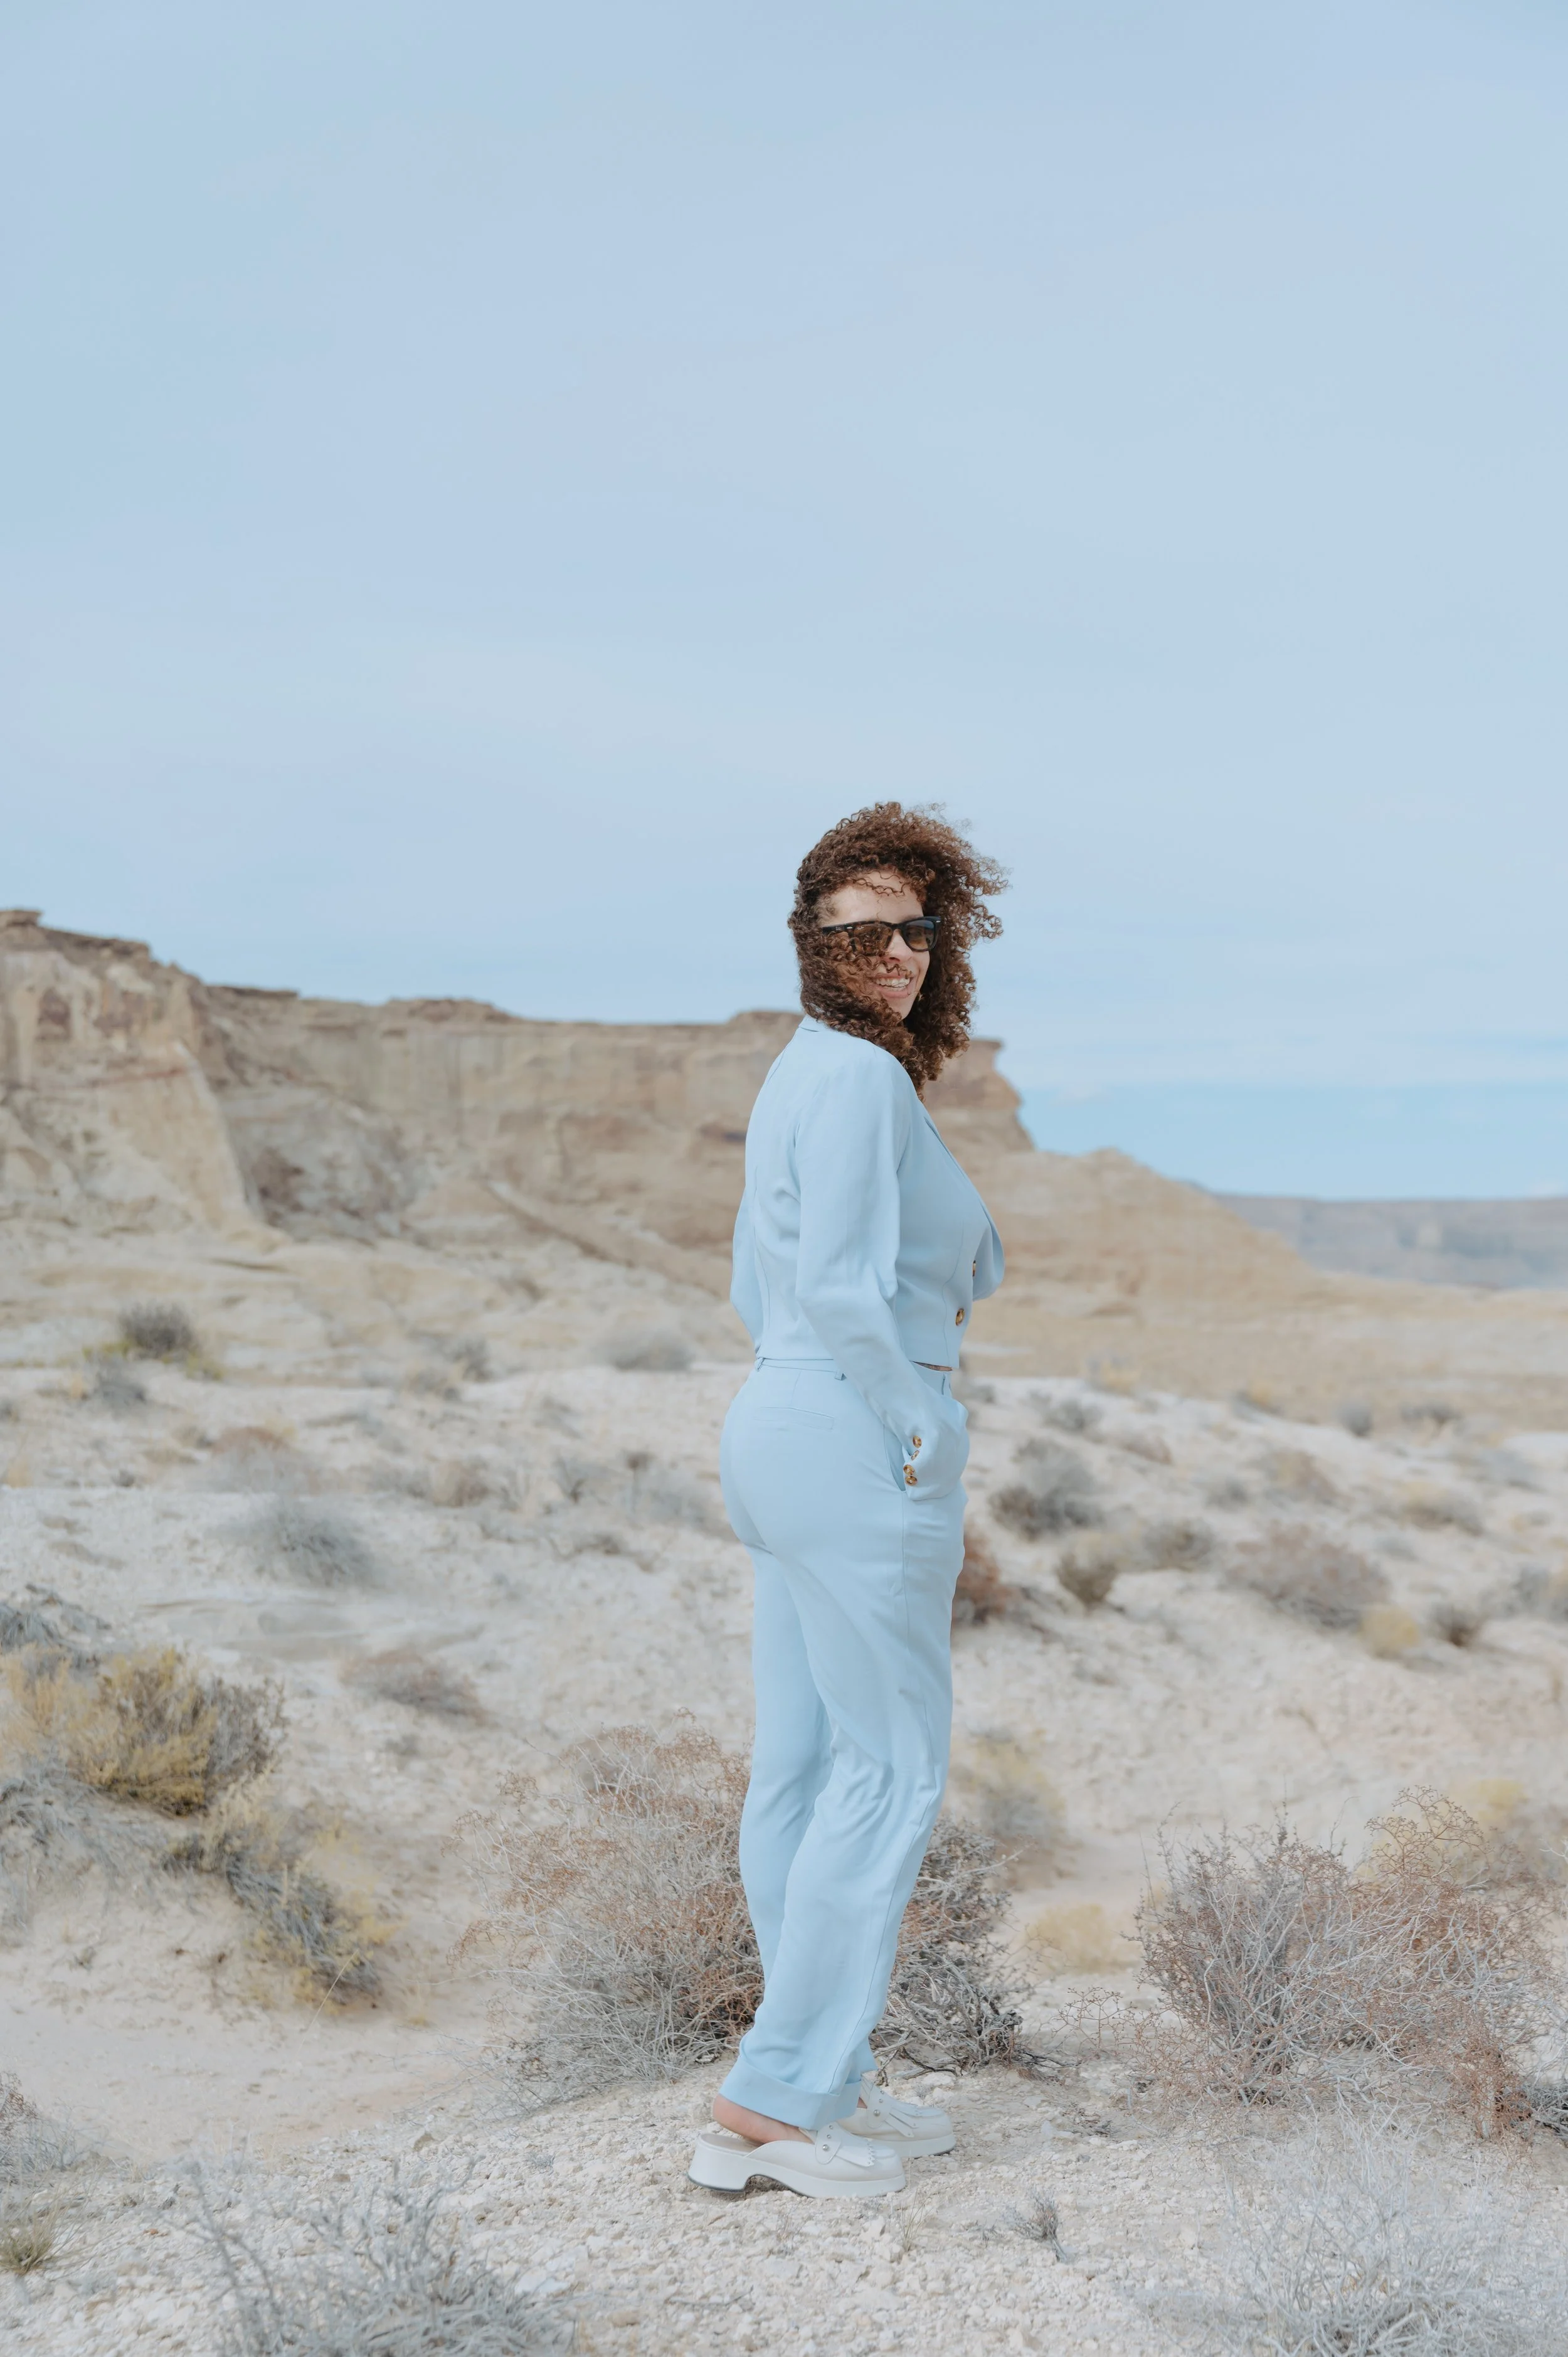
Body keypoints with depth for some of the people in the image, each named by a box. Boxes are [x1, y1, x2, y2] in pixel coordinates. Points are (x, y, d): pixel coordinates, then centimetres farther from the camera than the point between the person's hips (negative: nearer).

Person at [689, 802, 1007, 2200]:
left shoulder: (805, 1077, 15)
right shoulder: (858, 1075, -15)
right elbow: (840, 1286, -23)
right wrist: (920, 1446, -15)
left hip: (781, 1433, 10)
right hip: (860, 1451, -10)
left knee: (803, 1767, 11)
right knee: (893, 1770, -2)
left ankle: (830, 2084, 20)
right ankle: (771, 2103, 1)